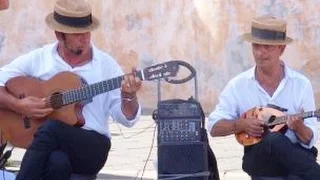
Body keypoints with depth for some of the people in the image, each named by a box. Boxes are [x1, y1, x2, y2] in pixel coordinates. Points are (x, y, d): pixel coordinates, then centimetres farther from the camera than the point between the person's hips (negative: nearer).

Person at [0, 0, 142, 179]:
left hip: (92, 147, 0)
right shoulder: (37, 59, 5)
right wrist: (18, 105, -11)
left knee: (51, 128, -34)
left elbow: (127, 118, 3)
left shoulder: (106, 64, 4)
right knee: (58, 163, -37)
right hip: (46, 144, 1)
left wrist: (129, 96, -18)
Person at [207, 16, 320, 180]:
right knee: (274, 141, -36)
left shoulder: (301, 84, 0)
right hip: (259, 158, 1)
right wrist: (241, 125, -14)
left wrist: (299, 128, -23)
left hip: (296, 155, -1)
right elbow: (214, 127, 4)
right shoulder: (238, 85, 2)